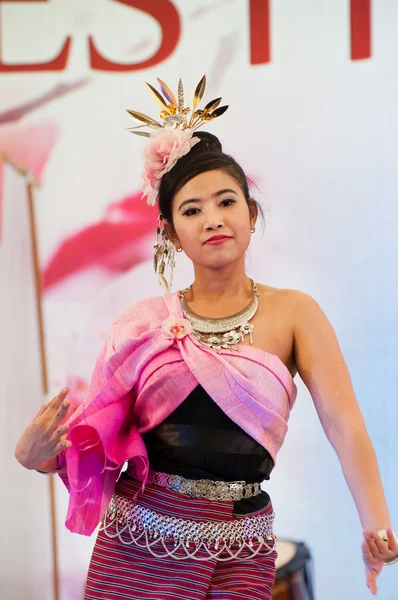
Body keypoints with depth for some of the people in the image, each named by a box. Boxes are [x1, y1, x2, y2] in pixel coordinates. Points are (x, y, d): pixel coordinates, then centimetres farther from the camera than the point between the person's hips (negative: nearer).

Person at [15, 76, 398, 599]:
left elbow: (343, 422, -14)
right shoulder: (146, 323, 1)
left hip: (242, 551, -1)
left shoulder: (293, 314, -3)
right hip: (140, 541, 1)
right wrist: (37, 452, -21)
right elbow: (100, 439, 0)